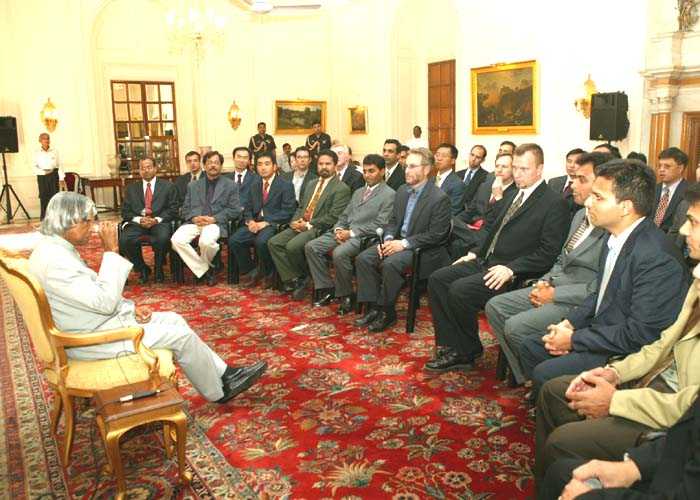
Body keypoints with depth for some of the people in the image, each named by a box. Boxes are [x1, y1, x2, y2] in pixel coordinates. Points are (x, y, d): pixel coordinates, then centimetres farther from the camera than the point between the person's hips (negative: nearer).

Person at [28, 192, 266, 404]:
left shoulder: (55, 248, 6)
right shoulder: (54, 260, -27)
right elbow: (105, 302, -27)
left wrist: (131, 307, 1)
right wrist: (111, 251, -23)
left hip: (99, 320, 10)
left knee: (173, 319, 10)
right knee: (180, 335, -7)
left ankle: (224, 373, 17)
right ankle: (218, 392, 14)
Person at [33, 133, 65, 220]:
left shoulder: (54, 151, 5)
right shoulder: (37, 153, 4)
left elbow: (59, 165, 6)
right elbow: (35, 167, 1)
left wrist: (62, 179, 1)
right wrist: (44, 172, -16)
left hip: (53, 175, 0)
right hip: (42, 176, 0)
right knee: (43, 197, -1)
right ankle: (44, 218, 6)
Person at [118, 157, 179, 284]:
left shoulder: (168, 186, 13)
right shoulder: (131, 188, 19)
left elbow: (173, 210, 4)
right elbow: (125, 212, 12)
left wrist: (157, 219, -12)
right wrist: (139, 219, -9)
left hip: (159, 222, -2)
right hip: (137, 222, 2)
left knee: (163, 238, -36)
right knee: (124, 240, -28)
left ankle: (158, 269, -7)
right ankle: (142, 269, -3)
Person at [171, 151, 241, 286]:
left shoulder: (230, 185, 13)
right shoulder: (193, 186, 23)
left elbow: (235, 210, 3)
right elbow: (185, 209, 17)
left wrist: (214, 219, -10)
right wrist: (194, 218, -6)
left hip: (216, 223, -3)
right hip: (194, 222, 3)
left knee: (206, 241, -36)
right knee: (176, 240, -27)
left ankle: (205, 264, 1)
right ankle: (204, 270, -11)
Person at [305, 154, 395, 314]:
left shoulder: (389, 194, -1)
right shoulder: (358, 192, 24)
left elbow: (380, 225, -11)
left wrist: (352, 233, -16)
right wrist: (338, 229, -1)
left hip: (363, 236, -7)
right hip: (344, 232, 8)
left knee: (339, 253, -34)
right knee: (311, 247, -10)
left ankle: (345, 296, -13)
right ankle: (327, 289, -2)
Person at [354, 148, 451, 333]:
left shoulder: (439, 198, -14)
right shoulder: (402, 191, 10)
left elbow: (436, 235, -17)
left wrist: (404, 243, -20)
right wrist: (388, 239, -5)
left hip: (422, 248, -7)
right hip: (397, 241, 7)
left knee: (390, 264, -32)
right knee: (363, 259, -13)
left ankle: (387, 312, -13)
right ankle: (373, 308, -7)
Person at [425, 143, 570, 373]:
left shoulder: (555, 204, -8)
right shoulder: (512, 196, 18)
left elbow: (548, 252, -14)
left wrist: (511, 269, -22)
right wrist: (475, 252, 11)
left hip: (511, 273, -8)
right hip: (484, 262, 9)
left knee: (460, 290, -26)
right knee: (437, 279, -7)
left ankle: (468, 352, -2)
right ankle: (450, 348, -5)